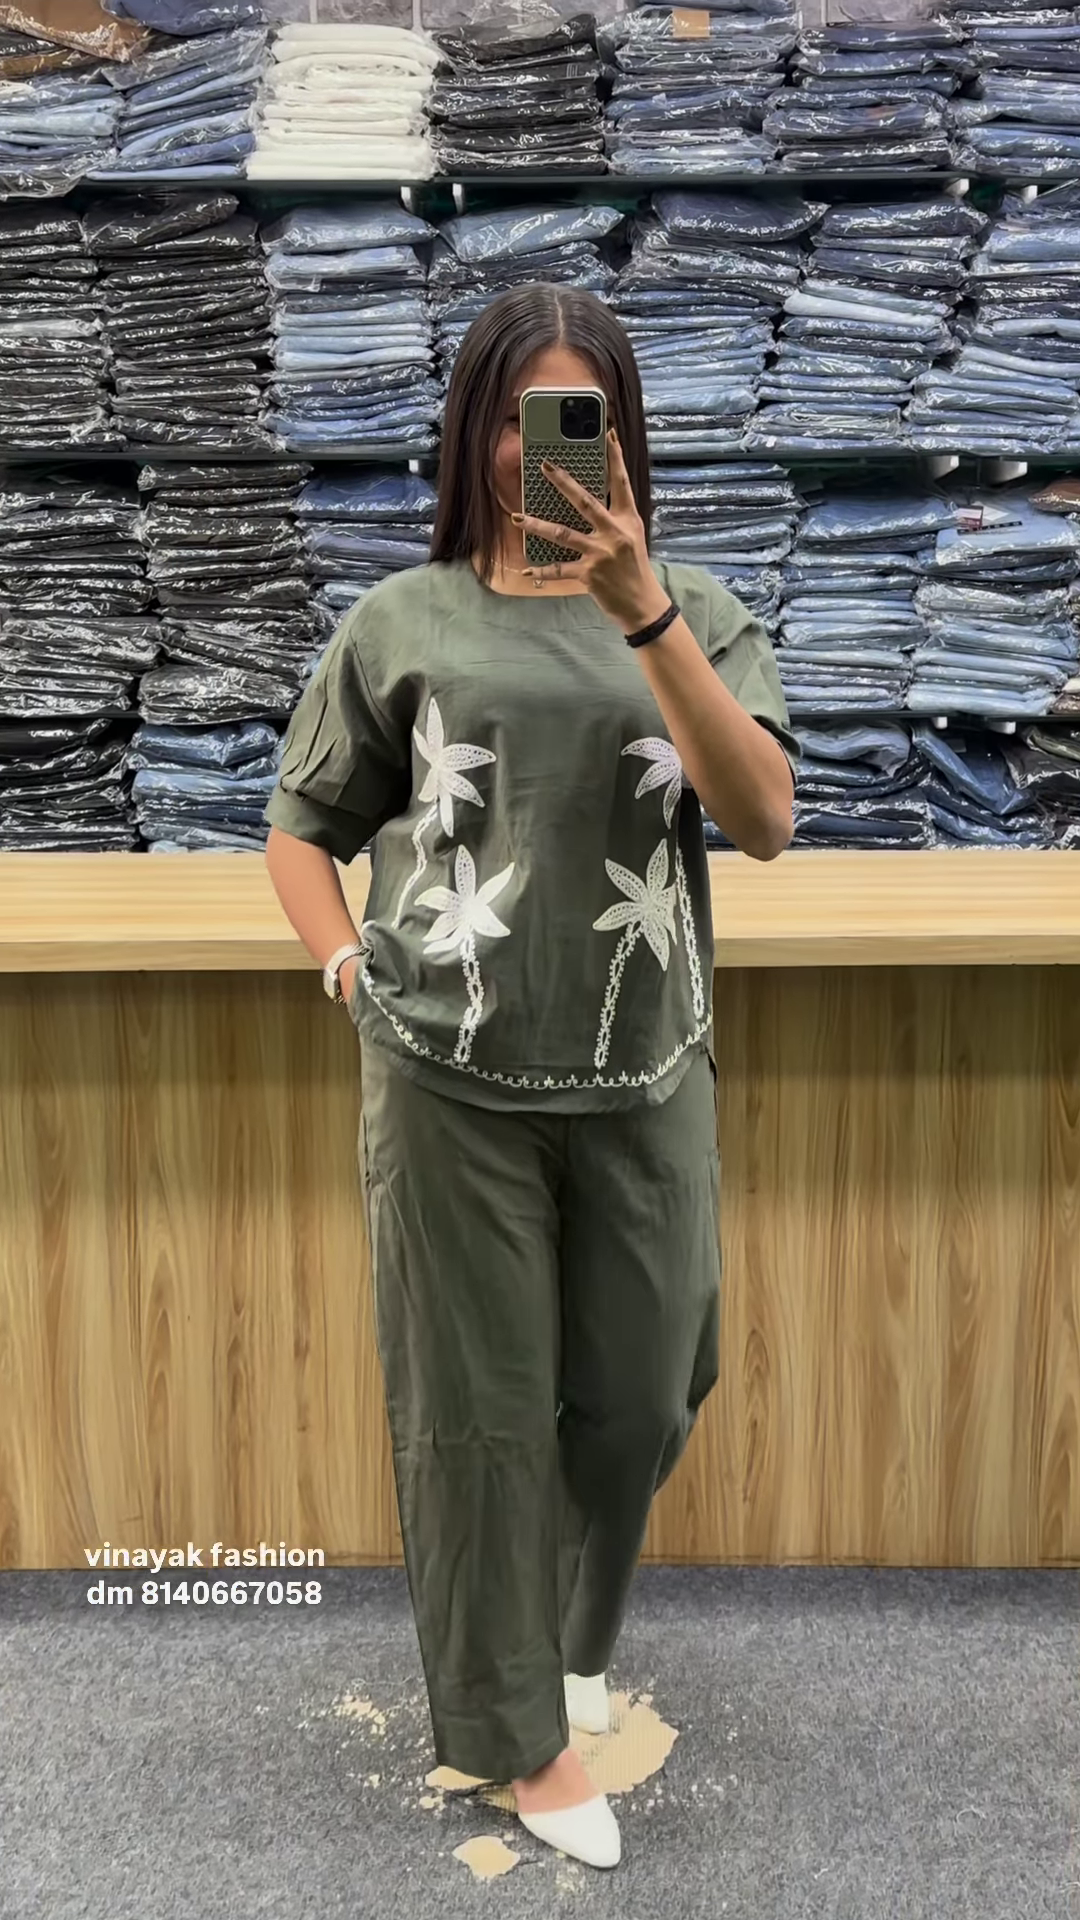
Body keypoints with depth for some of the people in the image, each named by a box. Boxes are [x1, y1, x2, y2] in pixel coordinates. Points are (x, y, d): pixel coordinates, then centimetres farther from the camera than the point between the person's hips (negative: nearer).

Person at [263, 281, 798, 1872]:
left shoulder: (695, 617, 3)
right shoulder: (401, 623, 2)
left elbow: (765, 822, -13)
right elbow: (299, 828, 11)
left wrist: (644, 611, -21)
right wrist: (352, 970, -5)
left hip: (646, 1088, 2)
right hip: (452, 1095, -1)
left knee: (636, 1405, 14)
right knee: (479, 1415, 9)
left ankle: (571, 1643, 45)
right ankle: (513, 1729, 31)